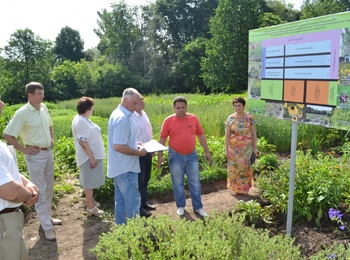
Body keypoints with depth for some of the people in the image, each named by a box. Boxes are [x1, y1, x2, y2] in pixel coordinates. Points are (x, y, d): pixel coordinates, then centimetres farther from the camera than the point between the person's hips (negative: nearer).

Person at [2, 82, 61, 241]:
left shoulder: (44, 108, 3)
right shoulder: (22, 113, -18)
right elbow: (7, 135, -17)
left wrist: (52, 139, 9)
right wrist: (24, 150, -15)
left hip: (48, 152, 7)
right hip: (35, 155, -7)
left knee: (49, 187, 17)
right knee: (40, 189, 1)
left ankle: (47, 216, 35)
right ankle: (47, 226, 11)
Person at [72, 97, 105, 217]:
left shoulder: (83, 119, 10)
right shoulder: (81, 122, -24)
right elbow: (83, 142, -28)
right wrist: (92, 158, -25)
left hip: (92, 155, 10)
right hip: (89, 157, -10)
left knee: (90, 181, 21)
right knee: (89, 181, -1)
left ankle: (90, 200, 36)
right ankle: (91, 207, 9)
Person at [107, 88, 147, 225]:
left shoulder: (119, 113, 10)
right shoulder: (122, 118, -22)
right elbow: (118, 147, -27)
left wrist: (135, 144, 11)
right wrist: (138, 152, -16)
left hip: (121, 167, 10)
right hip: (126, 168, -10)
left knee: (121, 200, 18)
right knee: (133, 202, 0)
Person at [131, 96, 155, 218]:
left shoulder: (144, 114, 10)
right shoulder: (130, 117, -18)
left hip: (147, 152, 9)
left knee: (145, 179, 18)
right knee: (139, 181, 1)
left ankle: (144, 202, 33)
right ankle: (139, 208, 12)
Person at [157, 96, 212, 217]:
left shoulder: (194, 118, -1)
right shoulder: (168, 121, -8)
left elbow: (201, 135, 6)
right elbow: (162, 139, -4)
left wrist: (207, 151, 6)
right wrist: (160, 156, -8)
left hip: (192, 155, 2)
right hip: (176, 156, -2)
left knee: (195, 183, 9)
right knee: (178, 184, 10)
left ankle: (198, 207, 22)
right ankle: (180, 206, 27)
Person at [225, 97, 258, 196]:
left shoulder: (250, 118, -2)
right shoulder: (230, 118, -4)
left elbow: (254, 134, 2)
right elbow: (227, 135, -3)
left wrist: (255, 148, -1)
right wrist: (226, 150, -6)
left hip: (247, 148, 0)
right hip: (234, 148, 0)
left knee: (245, 167, 7)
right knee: (234, 167, 6)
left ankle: (244, 188, 22)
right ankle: (233, 188, 21)